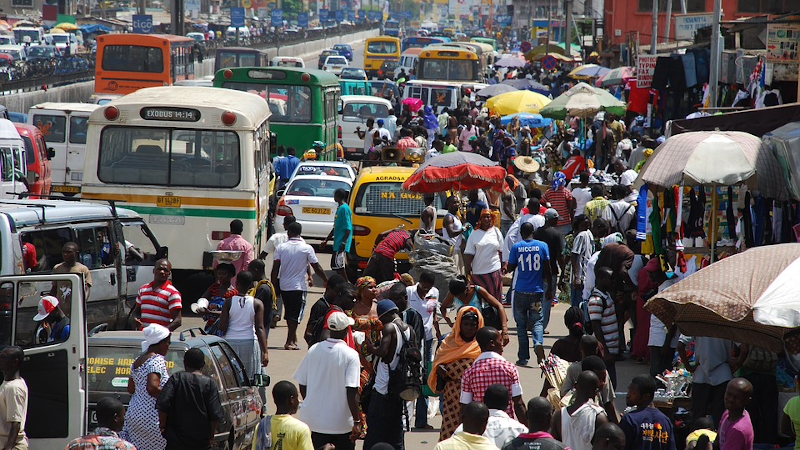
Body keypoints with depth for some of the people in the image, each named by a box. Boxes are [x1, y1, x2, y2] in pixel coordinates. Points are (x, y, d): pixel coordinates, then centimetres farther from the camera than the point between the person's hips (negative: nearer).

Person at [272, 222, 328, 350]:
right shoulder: (307, 248, -7)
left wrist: (273, 284, 1)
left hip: (284, 285, 3)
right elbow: (317, 267, -3)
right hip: (299, 286, -3)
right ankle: (289, 342, -8)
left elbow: (275, 268, -5)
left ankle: (294, 338, 27)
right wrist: (326, 280, 10)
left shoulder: (281, 247, -2)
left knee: (289, 313, 17)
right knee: (296, 314, 0)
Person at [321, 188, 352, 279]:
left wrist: (343, 242, -25)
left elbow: (348, 228, -19)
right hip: (337, 244, 10)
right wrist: (326, 240, 28)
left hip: (341, 245, -10)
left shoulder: (344, 208, -13)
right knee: (335, 265, 13)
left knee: (339, 266, -11)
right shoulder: (339, 208, 17)